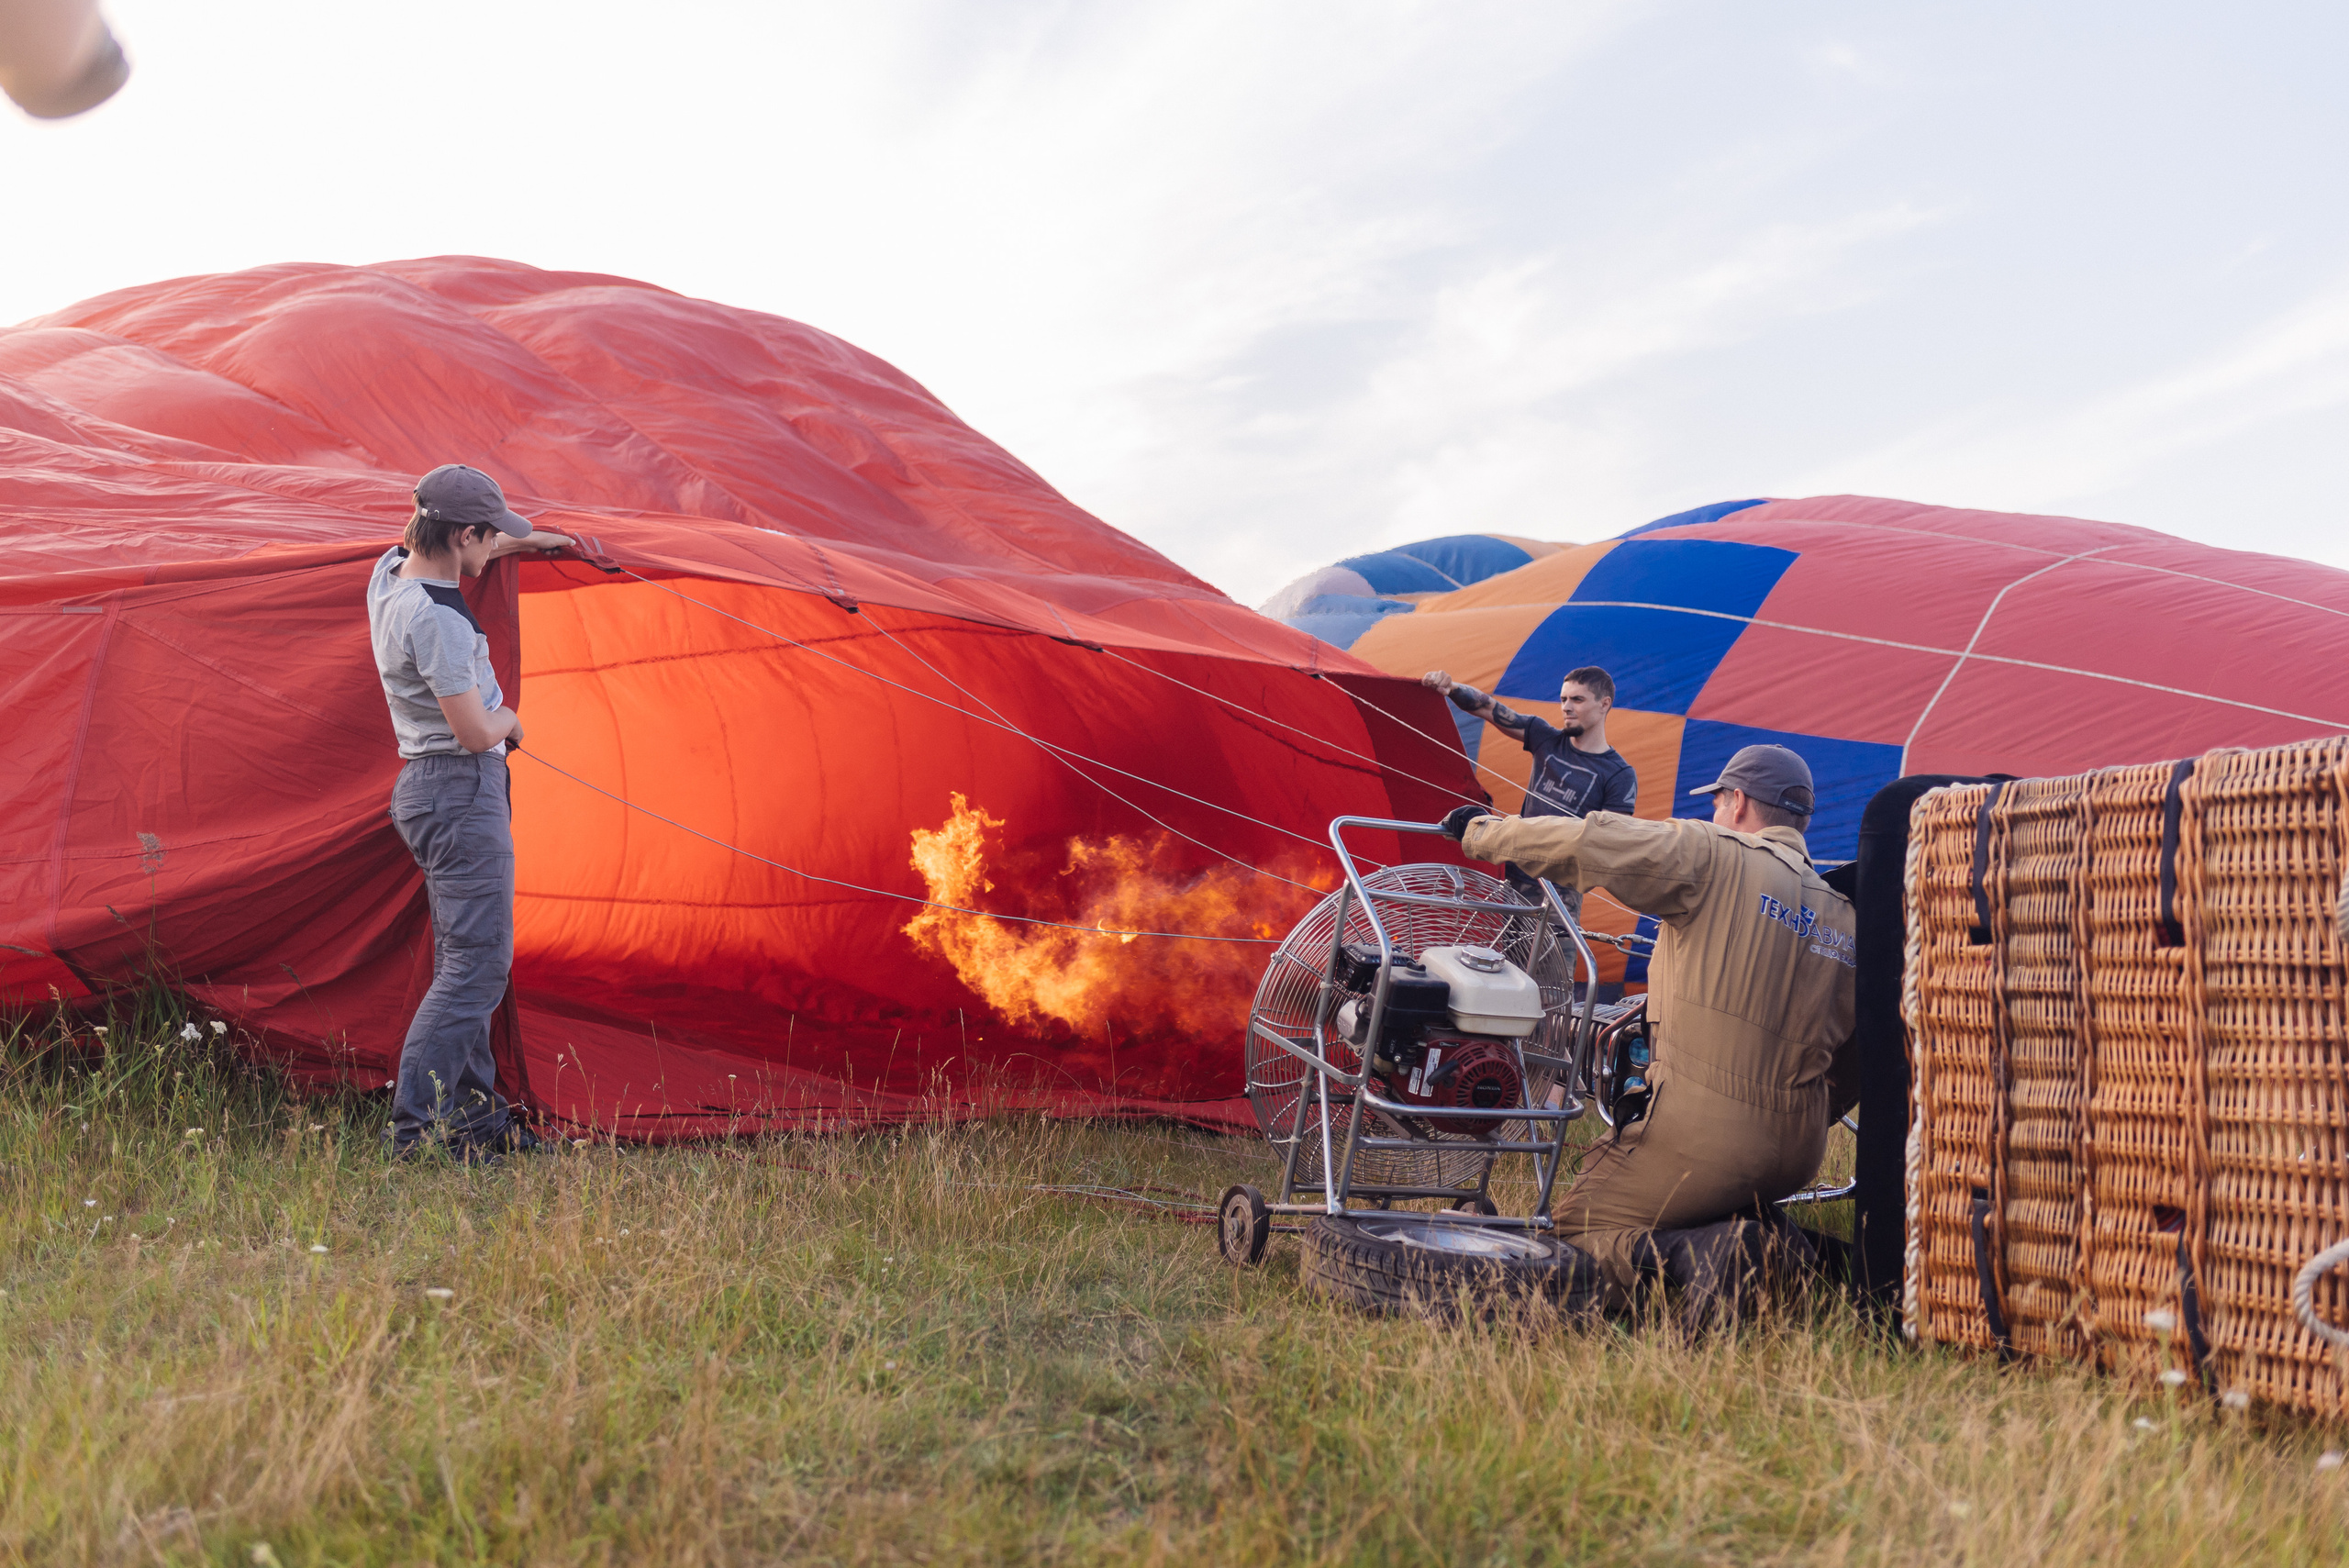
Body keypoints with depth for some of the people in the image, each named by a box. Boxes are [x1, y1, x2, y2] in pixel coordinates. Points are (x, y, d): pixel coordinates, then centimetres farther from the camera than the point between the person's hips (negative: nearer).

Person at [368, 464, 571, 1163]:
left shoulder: (390, 572, 6)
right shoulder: (435, 619, -24)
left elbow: (442, 557, 32)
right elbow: (476, 732, -24)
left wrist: (523, 542, 38)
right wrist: (509, 720, -2)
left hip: (425, 786, 11)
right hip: (462, 790, -11)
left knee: (462, 956, 16)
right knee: (477, 962, -10)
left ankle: (471, 1114, 23)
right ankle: (415, 1130, -11)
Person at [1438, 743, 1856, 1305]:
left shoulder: (1713, 857, -7)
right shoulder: (1845, 920, 10)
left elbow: (1584, 842, -11)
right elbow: (1851, 1051, 13)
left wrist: (1480, 831, 3)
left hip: (1706, 1142, -7)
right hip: (1799, 1153, 7)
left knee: (1578, 1226, 7)